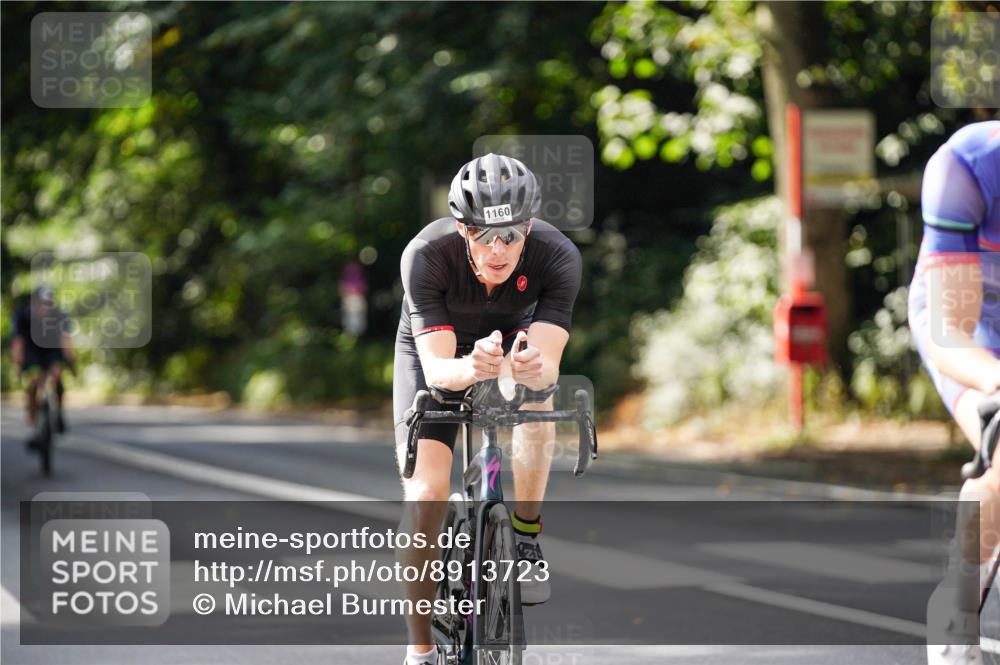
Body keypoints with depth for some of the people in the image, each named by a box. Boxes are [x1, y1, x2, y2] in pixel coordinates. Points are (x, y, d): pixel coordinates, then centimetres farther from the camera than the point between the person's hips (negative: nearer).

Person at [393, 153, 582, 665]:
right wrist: (471, 369, -60)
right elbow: (437, 368, -38)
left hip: (515, 339, 1)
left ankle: (526, 538, -16)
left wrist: (532, 369, -61)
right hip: (438, 353, -1)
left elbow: (548, 367, -37)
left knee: (537, 394, -35)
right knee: (425, 495, -15)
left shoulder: (558, 257, -32)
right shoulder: (426, 256, -35)